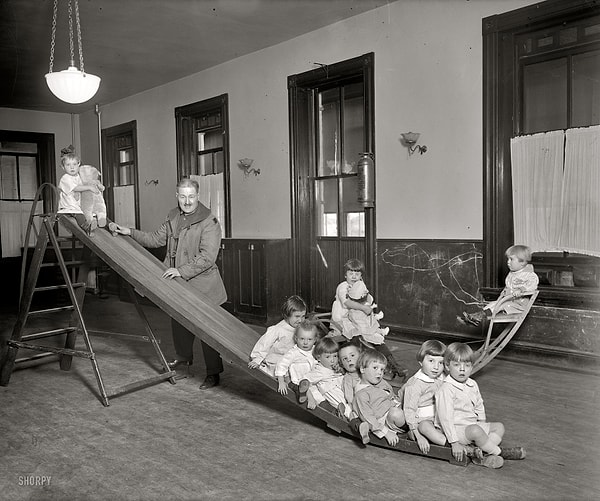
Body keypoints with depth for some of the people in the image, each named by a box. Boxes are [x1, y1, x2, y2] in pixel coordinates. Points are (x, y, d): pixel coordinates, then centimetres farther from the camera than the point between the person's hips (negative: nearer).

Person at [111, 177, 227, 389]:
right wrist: (130, 232, 12)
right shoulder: (173, 218, 9)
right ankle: (184, 355, 48)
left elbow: (207, 257, -22)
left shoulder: (209, 222, -15)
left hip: (202, 286, -7)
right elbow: (156, 239, 20)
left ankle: (213, 373, 10)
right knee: (178, 322, 22)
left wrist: (182, 270, -26)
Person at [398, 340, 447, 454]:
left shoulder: (442, 379, 1)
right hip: (421, 419, -7)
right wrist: (417, 435, -25)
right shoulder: (414, 385, -21)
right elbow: (409, 410, -22)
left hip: (438, 416, 8)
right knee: (426, 427, -36)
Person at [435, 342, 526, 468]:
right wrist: (454, 443, -24)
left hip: (473, 424, 9)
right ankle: (500, 452, -10)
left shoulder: (472, 385, 6)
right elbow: (445, 418, -23)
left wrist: (483, 424, 12)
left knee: (499, 427, 7)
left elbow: (479, 407, 21)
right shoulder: (446, 389, -20)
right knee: (475, 430, -34)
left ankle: (481, 454, -18)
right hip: (456, 429, -9)